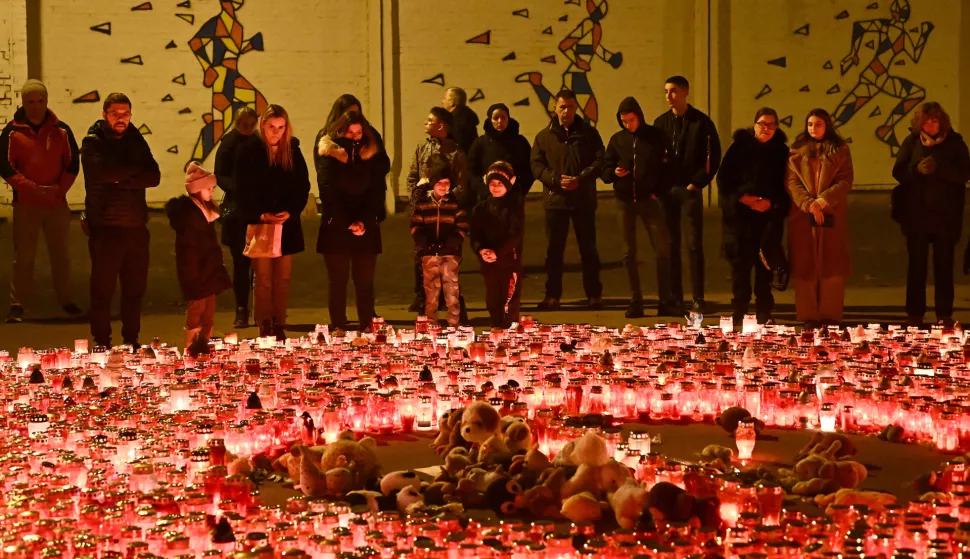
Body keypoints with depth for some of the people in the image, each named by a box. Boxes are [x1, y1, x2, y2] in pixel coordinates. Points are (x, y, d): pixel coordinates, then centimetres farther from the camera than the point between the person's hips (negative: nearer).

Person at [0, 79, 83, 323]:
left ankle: (65, 300, 19)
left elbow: (72, 164, 5)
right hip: (25, 205, -2)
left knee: (61, 255, 9)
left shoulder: (61, 131, 4)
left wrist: (60, 188, -10)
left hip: (57, 203, 2)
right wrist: (33, 188, -16)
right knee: (23, 257, 1)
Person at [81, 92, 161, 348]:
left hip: (136, 226, 5)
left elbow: (154, 177, -1)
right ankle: (101, 343, 10)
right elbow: (103, 171, -21)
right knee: (103, 288, 0)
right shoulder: (93, 142, -2)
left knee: (135, 287, 10)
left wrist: (122, 178, -13)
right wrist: (134, 171, -7)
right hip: (105, 226, -4)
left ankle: (131, 339, 21)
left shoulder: (136, 141, 12)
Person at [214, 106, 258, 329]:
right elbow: (220, 176, 0)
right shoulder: (229, 144, 4)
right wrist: (237, 188, -18)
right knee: (240, 262, 2)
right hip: (237, 209, -1)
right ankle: (242, 311, 8)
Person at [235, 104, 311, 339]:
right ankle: (264, 328, 2)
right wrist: (261, 215, -15)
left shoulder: (293, 151, 7)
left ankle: (279, 326, 12)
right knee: (263, 279, -2)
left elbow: (302, 187, 5)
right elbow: (244, 190, -5)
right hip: (259, 223, -3)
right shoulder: (249, 151, -3)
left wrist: (290, 212, -10)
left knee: (283, 279, 5)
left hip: (287, 224, 3)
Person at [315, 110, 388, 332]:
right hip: (336, 227, -2)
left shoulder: (372, 153, 7)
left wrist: (365, 220, -11)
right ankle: (338, 328, 4)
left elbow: (377, 190, 2)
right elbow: (327, 190, -6)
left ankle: (367, 328, 7)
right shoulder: (329, 153, 1)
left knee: (365, 280, 3)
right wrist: (346, 222, -14)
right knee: (337, 279, 0)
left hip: (367, 228, 2)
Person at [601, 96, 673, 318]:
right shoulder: (617, 140, 7)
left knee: (662, 250, -4)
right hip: (625, 201, 2)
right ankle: (635, 302, 11)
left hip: (649, 200, -2)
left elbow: (667, 167, 1)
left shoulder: (656, 137, 0)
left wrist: (659, 191, -10)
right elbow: (605, 170, 8)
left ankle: (665, 300, 4)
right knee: (629, 253, 5)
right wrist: (614, 173, -14)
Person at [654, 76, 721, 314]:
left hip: (690, 190, -3)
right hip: (666, 190, 4)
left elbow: (714, 157, -2)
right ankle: (675, 297, 10)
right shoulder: (661, 123, 9)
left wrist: (698, 183, -8)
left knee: (695, 245, -4)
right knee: (670, 245, 4)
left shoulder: (701, 122, -2)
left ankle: (698, 299, -1)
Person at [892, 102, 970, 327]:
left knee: (944, 265, 3)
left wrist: (938, 168, -22)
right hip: (916, 214, 1)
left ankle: (945, 315, 9)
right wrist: (916, 169, -20)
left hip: (945, 215, -1)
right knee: (916, 264, 3)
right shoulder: (911, 142, 4)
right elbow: (898, 172, 0)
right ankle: (914, 314, 9)